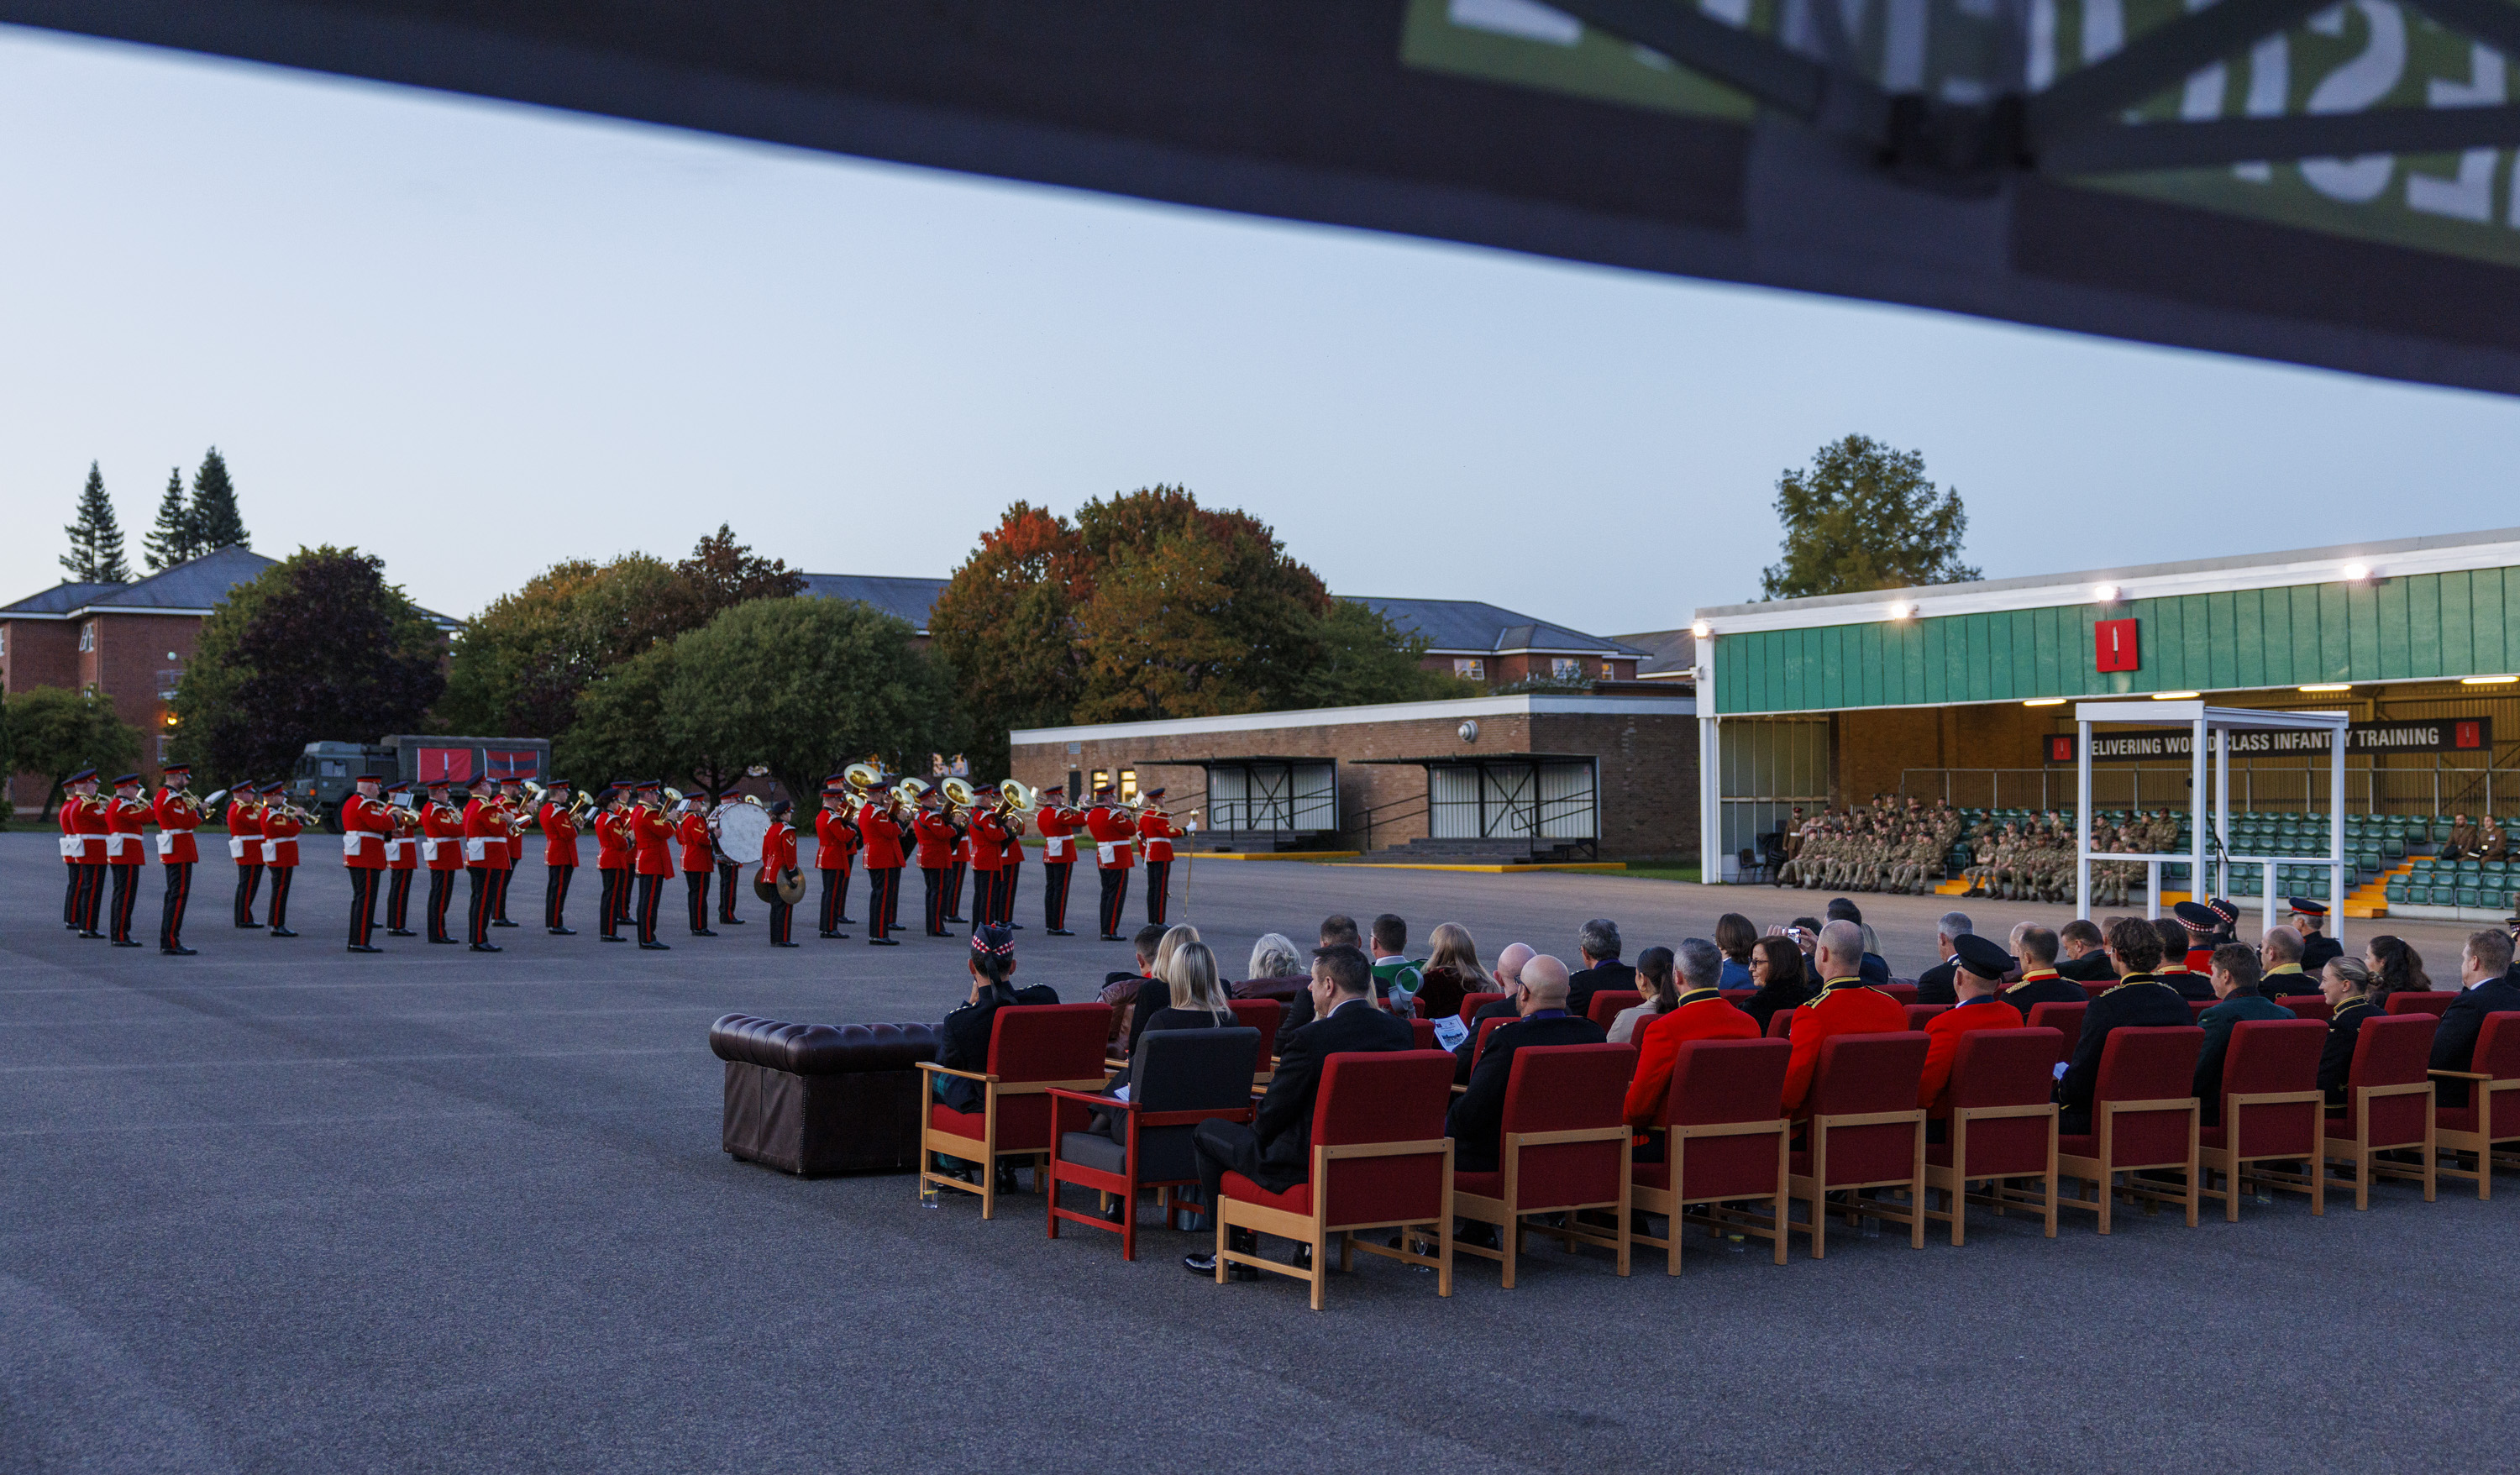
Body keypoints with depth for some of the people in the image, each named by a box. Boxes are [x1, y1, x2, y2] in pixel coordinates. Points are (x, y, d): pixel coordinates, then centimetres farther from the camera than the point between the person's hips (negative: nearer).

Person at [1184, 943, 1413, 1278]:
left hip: (1311, 1168, -7)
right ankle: (1312, 1242, 32)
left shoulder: (1310, 1039, -23)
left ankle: (1239, 1252, 19)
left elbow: (1272, 1115, -13)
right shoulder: (1400, 1029, -3)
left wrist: (1257, 1133, 9)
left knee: (1207, 1133, 14)